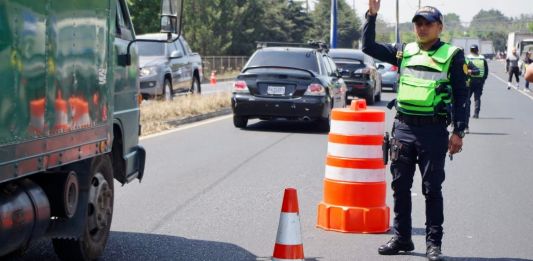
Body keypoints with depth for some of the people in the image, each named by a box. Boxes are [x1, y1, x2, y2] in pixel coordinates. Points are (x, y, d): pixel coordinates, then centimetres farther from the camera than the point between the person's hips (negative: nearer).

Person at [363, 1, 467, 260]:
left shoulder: (452, 55, 0)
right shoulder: (404, 51, 11)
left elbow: (461, 95, -1)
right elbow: (368, 47, 11)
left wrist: (458, 132, -7)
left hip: (434, 129, -4)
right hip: (403, 126, 4)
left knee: (432, 189, 1)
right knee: (400, 187, 9)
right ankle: (401, 238, 21)